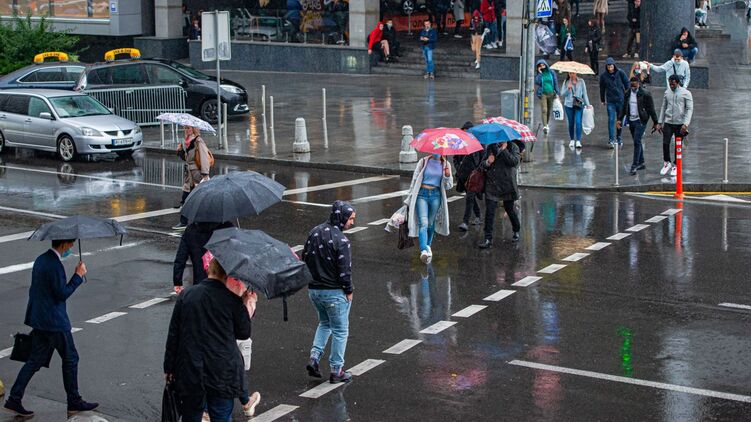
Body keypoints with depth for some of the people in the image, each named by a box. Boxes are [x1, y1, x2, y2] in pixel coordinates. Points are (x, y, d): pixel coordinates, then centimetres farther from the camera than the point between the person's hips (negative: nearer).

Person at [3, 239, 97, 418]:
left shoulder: (40, 260, 10)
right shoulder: (55, 265, -20)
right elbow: (62, 294, -21)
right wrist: (78, 275, -13)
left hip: (38, 321, 9)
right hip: (55, 322, -9)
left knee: (35, 361, 11)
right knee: (70, 358, 5)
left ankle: (14, 400, 7)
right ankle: (74, 402, 14)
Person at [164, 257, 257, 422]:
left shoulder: (185, 295, 0)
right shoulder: (231, 299, -8)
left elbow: (173, 334, 3)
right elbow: (244, 333, 2)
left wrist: (169, 368, 10)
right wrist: (249, 306, 14)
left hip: (190, 371, 3)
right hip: (223, 372, -2)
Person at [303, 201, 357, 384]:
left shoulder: (315, 232, 3)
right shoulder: (341, 240, -20)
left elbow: (305, 257, 9)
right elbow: (344, 270, -19)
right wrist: (349, 291, -6)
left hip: (313, 289, 7)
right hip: (335, 292, -7)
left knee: (324, 323, 26)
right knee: (340, 330, 7)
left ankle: (314, 357, 11)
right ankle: (336, 370, 12)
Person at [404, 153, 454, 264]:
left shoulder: (446, 165, 7)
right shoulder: (423, 162, 2)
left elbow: (448, 186, 8)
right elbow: (414, 180, 7)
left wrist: (447, 176, -13)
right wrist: (410, 198, 6)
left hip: (436, 195, 2)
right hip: (422, 194, -2)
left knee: (431, 223, 10)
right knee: (423, 223, -16)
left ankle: (428, 246, 31)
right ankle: (424, 250, -29)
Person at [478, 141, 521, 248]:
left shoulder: (512, 147, -3)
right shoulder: (491, 147, 8)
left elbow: (514, 161, -19)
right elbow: (483, 163, 15)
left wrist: (503, 150, -21)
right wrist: (487, 162, -8)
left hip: (507, 185, -2)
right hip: (491, 185, 2)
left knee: (509, 209, 11)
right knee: (489, 211, -5)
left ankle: (516, 231, 37)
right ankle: (488, 239, -2)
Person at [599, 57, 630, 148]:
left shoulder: (620, 73, -3)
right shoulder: (603, 76, 0)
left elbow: (627, 84, 4)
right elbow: (602, 88, 11)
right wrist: (602, 100, 16)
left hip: (621, 100, 1)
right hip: (610, 101, -1)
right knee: (611, 120, -9)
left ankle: (619, 138, 22)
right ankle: (611, 139, -11)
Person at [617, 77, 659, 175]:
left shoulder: (645, 94, -9)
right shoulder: (627, 94, 9)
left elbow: (651, 109, -6)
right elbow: (624, 108, 15)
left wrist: (655, 122, -5)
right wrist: (619, 119, 5)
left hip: (640, 121, -6)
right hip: (631, 121, 6)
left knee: (637, 142, -12)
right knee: (637, 142, 12)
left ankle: (634, 165, -12)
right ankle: (641, 163, 22)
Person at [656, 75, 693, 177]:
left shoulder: (686, 93, -4)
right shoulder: (667, 92, 9)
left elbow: (689, 109, -7)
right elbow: (663, 107, 15)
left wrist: (685, 124, -17)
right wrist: (659, 122, 11)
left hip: (680, 124, -3)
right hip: (668, 123, 3)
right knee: (665, 143, -7)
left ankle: (675, 166, 17)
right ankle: (667, 163, 12)